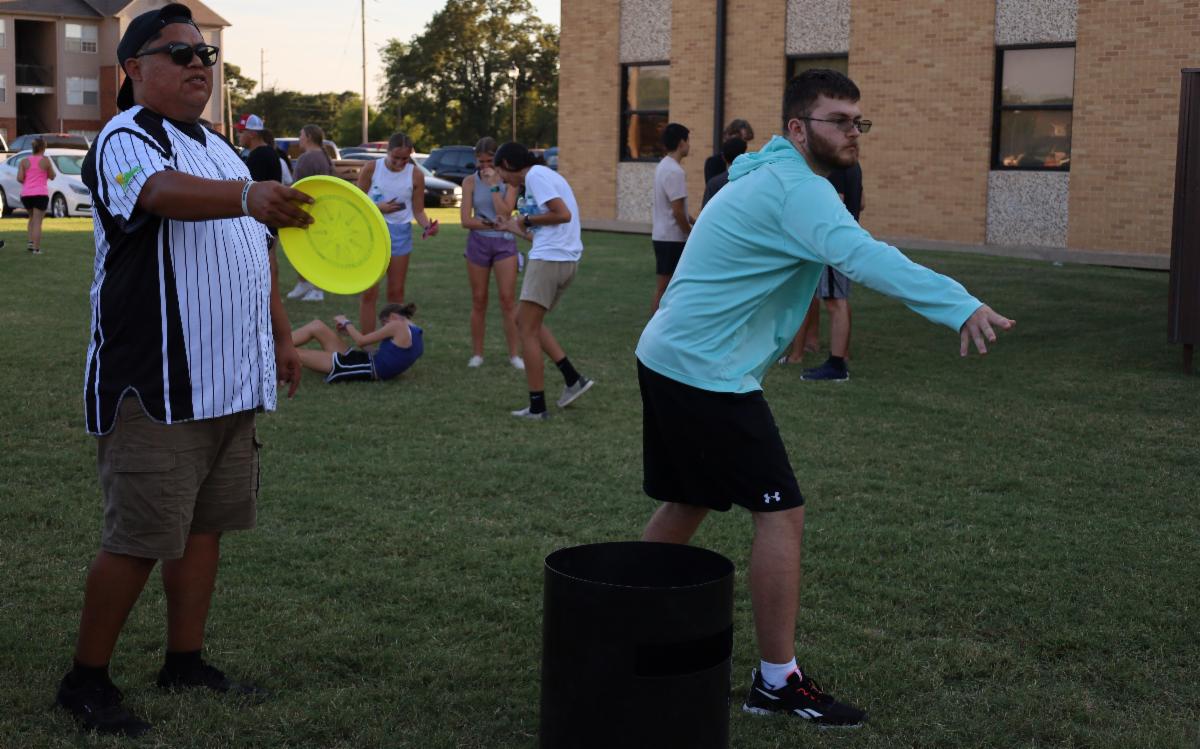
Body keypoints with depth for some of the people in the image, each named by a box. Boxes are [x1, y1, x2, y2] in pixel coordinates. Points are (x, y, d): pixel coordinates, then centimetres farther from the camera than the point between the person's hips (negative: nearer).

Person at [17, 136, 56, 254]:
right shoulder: (45, 160, -3)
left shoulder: (24, 161, 4)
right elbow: (52, 176, 5)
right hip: (41, 193, -3)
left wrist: (27, 183, 16)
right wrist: (49, 166, 22)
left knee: (32, 218, 24)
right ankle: (36, 248, -6)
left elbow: (19, 178, -3)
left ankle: (31, 242, 10)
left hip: (26, 194, 3)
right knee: (38, 221, -1)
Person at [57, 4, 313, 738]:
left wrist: (281, 335, 21)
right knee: (140, 539, -4)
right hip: (156, 392, -8)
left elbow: (259, 250, 26)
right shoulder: (125, 141, -10)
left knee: (206, 524, 13)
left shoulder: (221, 150, 18)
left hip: (231, 384, 8)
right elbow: (164, 192, -34)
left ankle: (186, 662, 25)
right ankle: (87, 679, 10)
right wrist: (249, 195, -51)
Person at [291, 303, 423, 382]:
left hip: (365, 368, -9)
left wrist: (346, 323, 9)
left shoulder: (398, 325, -12)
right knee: (316, 327, 7)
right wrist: (349, 330, 17)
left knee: (294, 353, -5)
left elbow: (361, 341, -8)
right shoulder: (417, 334, 14)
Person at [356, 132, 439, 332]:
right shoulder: (371, 168, -6)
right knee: (369, 293, -3)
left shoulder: (415, 175, -4)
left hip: (400, 232, 2)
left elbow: (418, 210, 0)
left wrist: (427, 225, -20)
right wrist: (378, 207, -18)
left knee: (396, 292, 9)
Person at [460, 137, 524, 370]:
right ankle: (477, 353, 14)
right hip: (478, 242, 1)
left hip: (504, 243, -1)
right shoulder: (471, 182, 1)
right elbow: (466, 220, -6)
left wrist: (494, 185, -15)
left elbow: (504, 213, -14)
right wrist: (490, 224, -15)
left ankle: (514, 353, 1)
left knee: (508, 299, -5)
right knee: (479, 301, 6)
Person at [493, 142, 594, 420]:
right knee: (526, 321, 19)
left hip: (549, 260, -10)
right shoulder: (543, 175, 21)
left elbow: (563, 214, -21)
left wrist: (527, 220, -7)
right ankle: (573, 379, 15)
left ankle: (537, 407, 2)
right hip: (565, 259, 10)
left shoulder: (535, 175, -9)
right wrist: (515, 229, 29)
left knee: (529, 331, -1)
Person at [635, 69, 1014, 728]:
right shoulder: (797, 189, -19)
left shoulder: (766, 177, 16)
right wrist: (960, 306, -47)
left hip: (666, 359, 10)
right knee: (781, 514, -6)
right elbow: (861, 256, -37)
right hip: (709, 375, -10)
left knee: (686, 503, 20)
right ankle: (777, 681, 0)